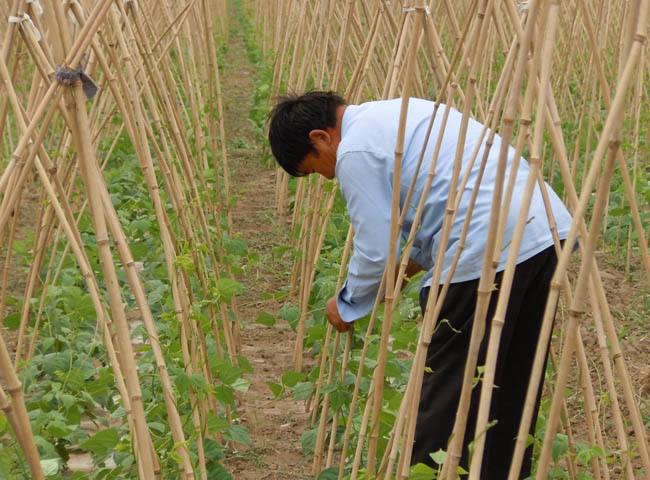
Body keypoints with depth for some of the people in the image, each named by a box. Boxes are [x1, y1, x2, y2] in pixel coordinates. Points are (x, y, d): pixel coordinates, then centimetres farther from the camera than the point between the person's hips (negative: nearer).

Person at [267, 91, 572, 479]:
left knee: (447, 392, 3)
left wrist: (347, 307, 13)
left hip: (488, 252, -10)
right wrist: (413, 263, 28)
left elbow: (376, 252, -4)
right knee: (512, 383, 19)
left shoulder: (355, 151, -5)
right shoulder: (393, 110, 24)